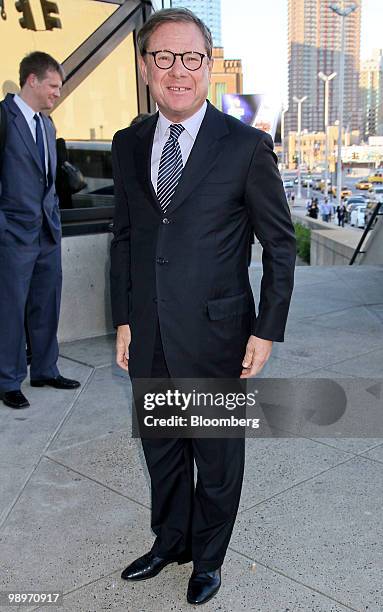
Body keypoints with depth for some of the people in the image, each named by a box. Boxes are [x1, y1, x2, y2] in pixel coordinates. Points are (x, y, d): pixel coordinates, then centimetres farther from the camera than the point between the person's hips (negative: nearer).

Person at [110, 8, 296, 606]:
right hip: (148, 338, 4)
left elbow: (280, 243, -5)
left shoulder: (247, 146, -9)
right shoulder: (128, 145, 5)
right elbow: (124, 236, 11)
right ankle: (170, 541, 45)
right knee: (161, 451, 21)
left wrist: (267, 332, -8)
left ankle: (208, 556, 38)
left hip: (215, 335, -4)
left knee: (218, 456, 14)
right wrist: (123, 320, 8)